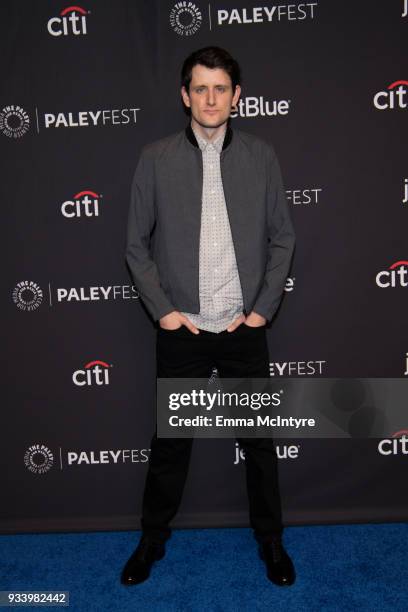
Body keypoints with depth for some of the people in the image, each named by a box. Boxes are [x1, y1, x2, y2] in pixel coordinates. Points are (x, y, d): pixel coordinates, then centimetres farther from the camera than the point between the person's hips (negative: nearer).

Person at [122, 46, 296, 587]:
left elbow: (282, 238, 5)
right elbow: (137, 244, 3)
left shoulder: (261, 156, 2)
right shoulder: (156, 158, -1)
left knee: (260, 438, 13)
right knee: (170, 440, 13)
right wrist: (162, 309, -5)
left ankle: (270, 538, 36)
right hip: (182, 330, 0)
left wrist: (264, 308, -2)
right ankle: (153, 538, 36)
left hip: (245, 328, 1)